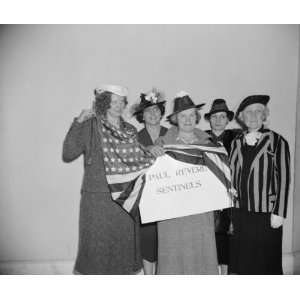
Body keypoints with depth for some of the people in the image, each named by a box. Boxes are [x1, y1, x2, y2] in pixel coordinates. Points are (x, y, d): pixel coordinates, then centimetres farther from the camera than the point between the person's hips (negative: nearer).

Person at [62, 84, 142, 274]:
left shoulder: (131, 130, 11)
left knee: (125, 243, 12)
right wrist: (77, 123, -19)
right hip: (97, 198, -4)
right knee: (97, 246, 3)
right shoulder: (90, 126, -3)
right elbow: (68, 155, -14)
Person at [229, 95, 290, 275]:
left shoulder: (277, 142, -5)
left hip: (266, 215, -4)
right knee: (241, 262, 13)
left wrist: (279, 213, -10)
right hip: (240, 214, 4)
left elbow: (284, 179, -7)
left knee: (266, 264, 8)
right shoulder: (237, 143, 7)